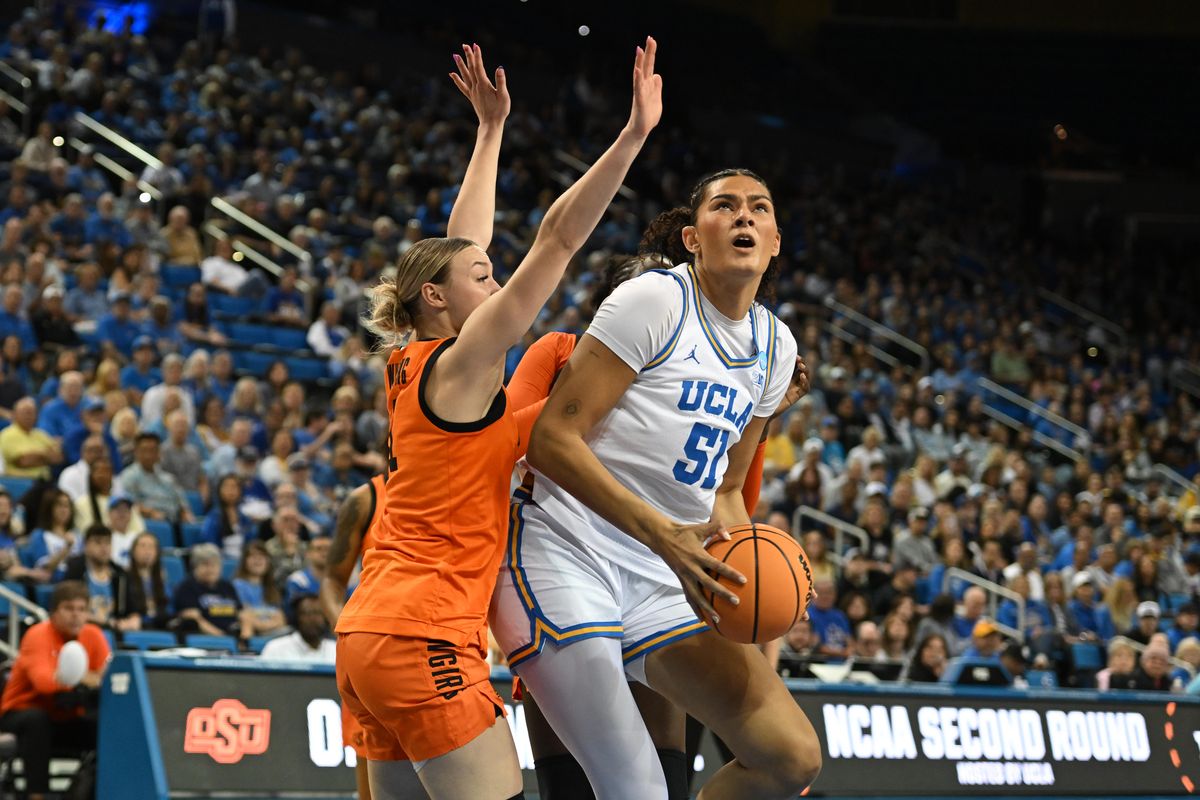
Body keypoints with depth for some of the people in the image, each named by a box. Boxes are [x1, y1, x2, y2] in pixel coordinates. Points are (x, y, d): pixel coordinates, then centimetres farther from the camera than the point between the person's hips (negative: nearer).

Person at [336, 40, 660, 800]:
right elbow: (558, 239, -11)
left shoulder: (417, 367, 15)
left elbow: (462, 241, 26)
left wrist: (492, 129, 32)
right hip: (425, 641, -9)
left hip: (369, 635, 9)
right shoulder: (460, 366, -6)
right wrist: (634, 136, -14)